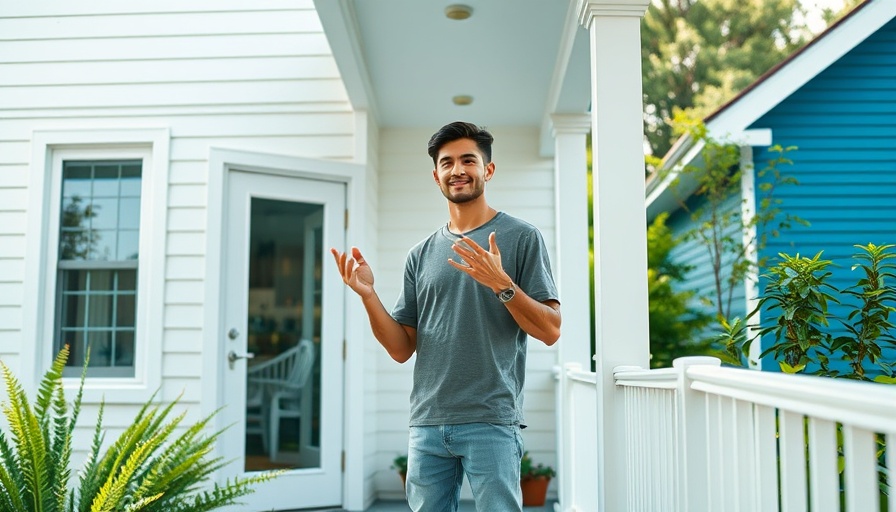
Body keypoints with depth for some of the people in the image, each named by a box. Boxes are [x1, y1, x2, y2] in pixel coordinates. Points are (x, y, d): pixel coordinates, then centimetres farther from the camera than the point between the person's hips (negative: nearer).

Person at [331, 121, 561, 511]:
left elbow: (550, 330, -5)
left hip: (490, 421, -4)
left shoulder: (521, 237, 1)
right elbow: (401, 349, 10)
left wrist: (502, 284, -20)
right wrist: (368, 294, -5)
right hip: (426, 423, 4)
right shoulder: (421, 255, 13)